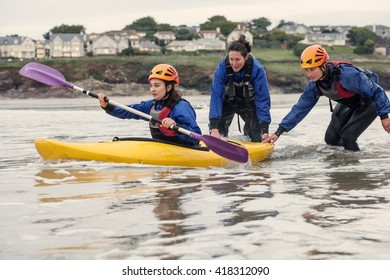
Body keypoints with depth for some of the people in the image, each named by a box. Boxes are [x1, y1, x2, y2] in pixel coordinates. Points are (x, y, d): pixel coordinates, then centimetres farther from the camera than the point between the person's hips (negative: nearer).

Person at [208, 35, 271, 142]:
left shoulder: (257, 69, -32)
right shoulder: (222, 68, -31)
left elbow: (263, 99, -30)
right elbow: (216, 96, -33)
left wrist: (265, 129, -37)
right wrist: (214, 128, -41)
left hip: (249, 103, 0)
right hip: (227, 102, 0)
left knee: (257, 138, -6)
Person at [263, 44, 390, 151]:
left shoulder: (346, 74, -39)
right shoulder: (314, 85, -18)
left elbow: (376, 91, -29)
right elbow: (300, 108, -11)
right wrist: (278, 133, -17)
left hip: (369, 103, -7)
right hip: (347, 104, 7)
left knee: (347, 137, -20)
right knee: (331, 139, -1)